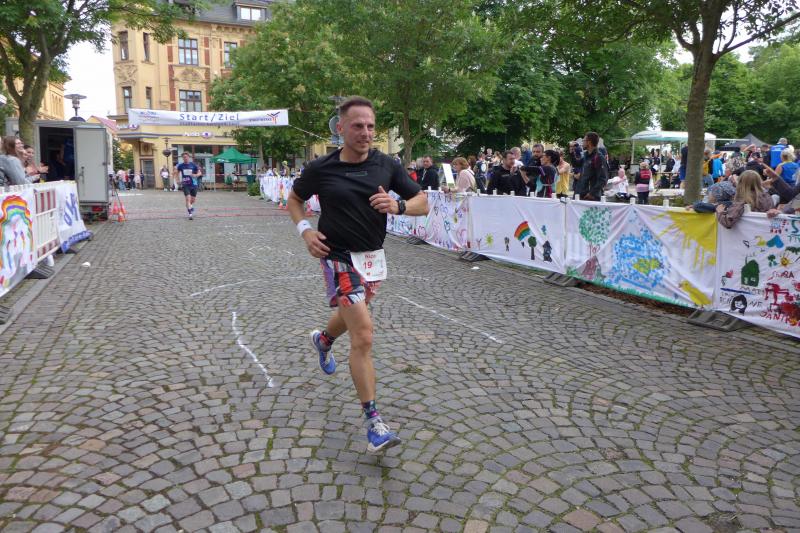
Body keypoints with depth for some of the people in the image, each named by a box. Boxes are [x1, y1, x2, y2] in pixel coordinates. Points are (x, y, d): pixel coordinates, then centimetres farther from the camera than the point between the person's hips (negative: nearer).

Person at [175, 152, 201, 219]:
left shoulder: (193, 165, -1)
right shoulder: (180, 165, 2)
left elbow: (199, 173, 2)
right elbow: (177, 173, 17)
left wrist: (195, 175, -17)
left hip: (193, 184, 1)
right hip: (185, 185, -1)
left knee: (193, 200, 10)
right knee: (188, 198, -15)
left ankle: (190, 206, 45)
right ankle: (190, 214, -14)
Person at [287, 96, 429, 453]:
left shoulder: (386, 165, -3)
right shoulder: (321, 168, -9)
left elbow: (423, 203, 1)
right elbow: (294, 198, 9)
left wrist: (398, 206, -21)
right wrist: (304, 230, -8)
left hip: (373, 257, 5)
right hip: (339, 257, -5)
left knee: (352, 315, 28)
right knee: (363, 336, -16)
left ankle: (323, 340, 64)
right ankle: (373, 421, -8)